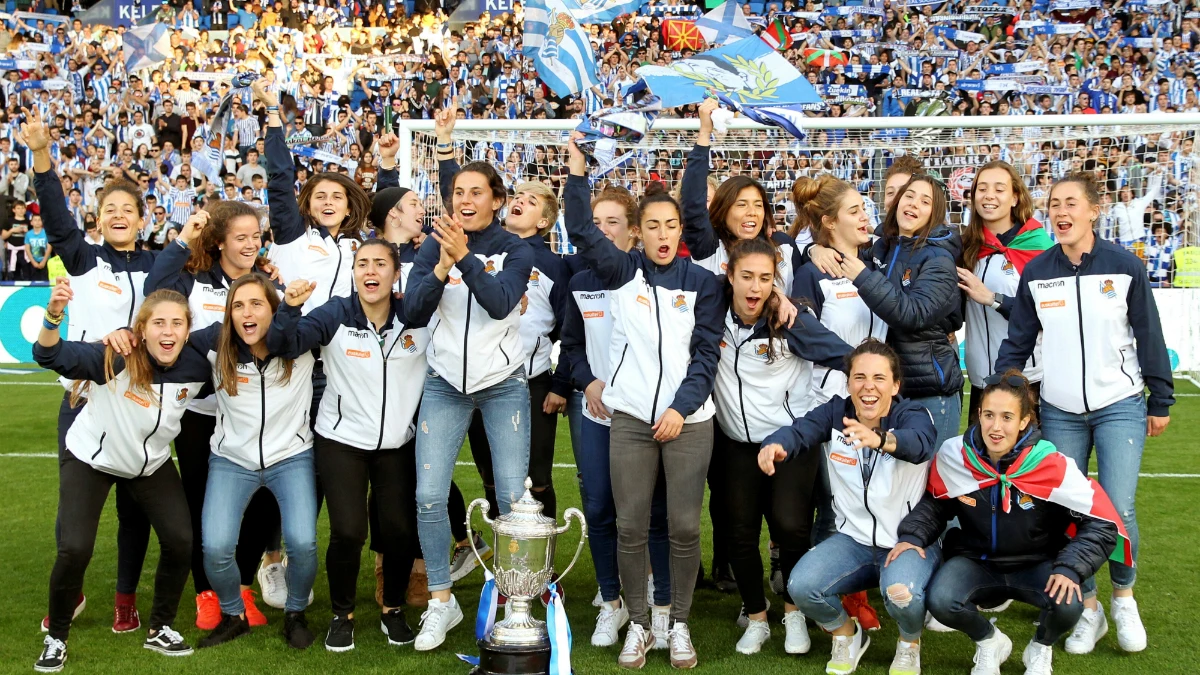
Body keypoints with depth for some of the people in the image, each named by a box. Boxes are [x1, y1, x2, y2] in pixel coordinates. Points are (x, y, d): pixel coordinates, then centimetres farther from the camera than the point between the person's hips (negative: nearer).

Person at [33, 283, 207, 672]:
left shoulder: (197, 368, -20)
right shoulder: (117, 357, -32)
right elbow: (50, 357, -46)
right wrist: (53, 317, -61)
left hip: (152, 462, 4)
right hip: (91, 458, -3)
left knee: (180, 541, -6)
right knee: (75, 548, -15)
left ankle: (161, 629, 18)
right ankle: (56, 638, 11)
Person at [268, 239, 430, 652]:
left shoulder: (417, 319, -4)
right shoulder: (336, 315, -8)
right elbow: (285, 346, -16)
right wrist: (290, 307, -34)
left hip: (398, 445, 2)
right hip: (342, 442, -2)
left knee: (399, 530, -1)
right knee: (347, 532, -10)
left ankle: (393, 610, 25)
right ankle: (342, 615, 15)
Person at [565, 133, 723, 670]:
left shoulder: (702, 283, 5)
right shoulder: (624, 272, 7)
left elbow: (706, 353, 1)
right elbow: (582, 233, -5)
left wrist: (682, 407, -9)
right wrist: (577, 171, -12)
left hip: (688, 420, 0)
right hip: (631, 418, 1)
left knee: (684, 526, 0)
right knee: (630, 526, 3)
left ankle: (679, 624, 17)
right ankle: (638, 624, 18)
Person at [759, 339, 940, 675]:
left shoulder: (912, 414, -14)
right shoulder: (835, 413, -5)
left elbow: (919, 445, -38)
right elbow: (798, 432, -24)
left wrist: (879, 439, -61)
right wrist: (774, 446, -50)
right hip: (855, 540, 3)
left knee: (901, 594, -34)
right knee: (800, 586, -21)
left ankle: (910, 643, 4)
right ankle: (846, 635, 13)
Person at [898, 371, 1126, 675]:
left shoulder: (1051, 465, -22)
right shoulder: (953, 456, -16)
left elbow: (1101, 523, -16)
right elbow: (934, 504, 3)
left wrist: (1069, 569, -28)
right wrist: (912, 536, -15)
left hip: (1036, 564, -1)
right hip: (976, 561, 1)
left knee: (1068, 605, -32)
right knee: (940, 601, -29)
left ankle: (1040, 649, 8)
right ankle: (989, 643, 8)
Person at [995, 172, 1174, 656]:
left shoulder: (1124, 266, -5)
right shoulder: (1036, 272, 1)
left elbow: (1149, 336, 0)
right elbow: (1018, 341, 5)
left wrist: (1161, 402, 2)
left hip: (1120, 408, -2)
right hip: (1060, 412, 2)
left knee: (1118, 510, -9)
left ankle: (1123, 596, 18)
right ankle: (1088, 607, 21)